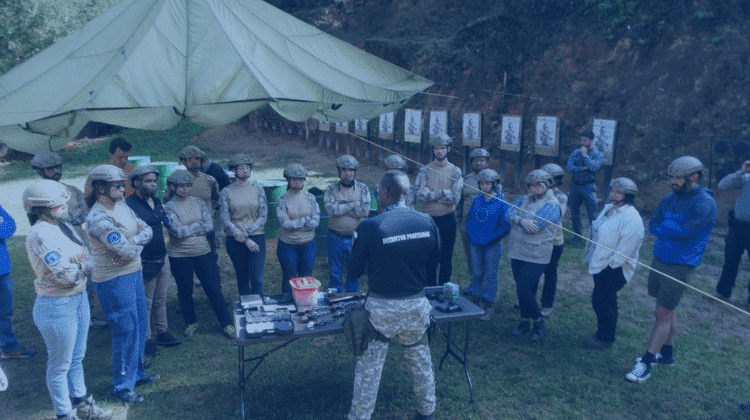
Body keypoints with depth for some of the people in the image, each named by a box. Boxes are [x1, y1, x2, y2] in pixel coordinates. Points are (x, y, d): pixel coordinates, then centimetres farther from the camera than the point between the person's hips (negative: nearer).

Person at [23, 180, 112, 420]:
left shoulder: (64, 227, 4)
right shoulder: (40, 234, -21)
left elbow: (90, 262, 1)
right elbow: (66, 276, -25)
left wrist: (75, 267, -18)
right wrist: (82, 267, -6)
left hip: (80, 298, 8)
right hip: (57, 306, -8)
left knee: (77, 358, 23)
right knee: (60, 365, 10)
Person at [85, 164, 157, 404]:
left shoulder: (121, 206, 7)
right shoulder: (98, 218, -22)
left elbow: (147, 230, 4)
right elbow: (128, 252, -28)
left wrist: (132, 242, -16)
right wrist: (138, 243, -5)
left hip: (133, 273, 9)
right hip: (114, 280, -9)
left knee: (140, 323, 19)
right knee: (126, 331, -1)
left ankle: (136, 372, 36)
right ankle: (121, 387, 15)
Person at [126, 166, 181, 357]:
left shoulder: (156, 201, 10)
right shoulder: (129, 205, -15)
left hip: (162, 259, 7)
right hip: (145, 262, -7)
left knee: (161, 300, 17)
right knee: (145, 303, 3)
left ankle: (163, 333, 29)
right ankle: (145, 340, 15)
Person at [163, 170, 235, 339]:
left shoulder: (198, 202, 3)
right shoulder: (168, 208, -6)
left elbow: (210, 226, -8)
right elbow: (177, 232, -19)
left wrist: (186, 229, -13)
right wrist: (198, 225, -10)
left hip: (203, 252, 2)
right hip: (179, 256, -2)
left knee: (214, 288, 2)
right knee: (185, 291, 11)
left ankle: (226, 323, 13)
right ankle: (191, 323, 32)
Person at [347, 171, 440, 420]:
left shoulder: (369, 227, -18)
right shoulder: (427, 222, -7)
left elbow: (353, 273, -9)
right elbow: (434, 259, 9)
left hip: (381, 308, -3)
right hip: (417, 306, 4)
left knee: (369, 366, 11)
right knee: (420, 359, 23)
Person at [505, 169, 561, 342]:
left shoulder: (552, 205, -12)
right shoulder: (524, 199, 11)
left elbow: (534, 226, -21)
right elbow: (509, 214, -3)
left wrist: (516, 220, -5)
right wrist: (522, 221, -22)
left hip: (536, 256, -7)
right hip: (517, 251, 7)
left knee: (524, 291, -8)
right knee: (522, 290, 14)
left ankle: (539, 323, 14)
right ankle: (525, 322, 30)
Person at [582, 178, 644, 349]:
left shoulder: (631, 219, -23)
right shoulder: (609, 208, 7)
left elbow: (625, 249, -23)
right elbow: (596, 230, 16)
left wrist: (611, 265, -18)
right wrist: (590, 252, 15)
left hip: (614, 269, -9)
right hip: (600, 264, 9)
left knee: (600, 300, -3)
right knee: (607, 299, 20)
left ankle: (606, 338, 15)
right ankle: (605, 333, 36)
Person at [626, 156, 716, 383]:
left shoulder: (704, 203, -16)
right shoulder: (670, 199, 6)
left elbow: (684, 232, -23)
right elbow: (652, 225, 4)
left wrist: (663, 228, -8)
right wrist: (672, 230, -12)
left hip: (679, 266, -7)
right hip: (660, 259, 7)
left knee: (663, 314, -2)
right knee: (667, 310, 18)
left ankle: (646, 363, 4)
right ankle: (667, 353, 33)